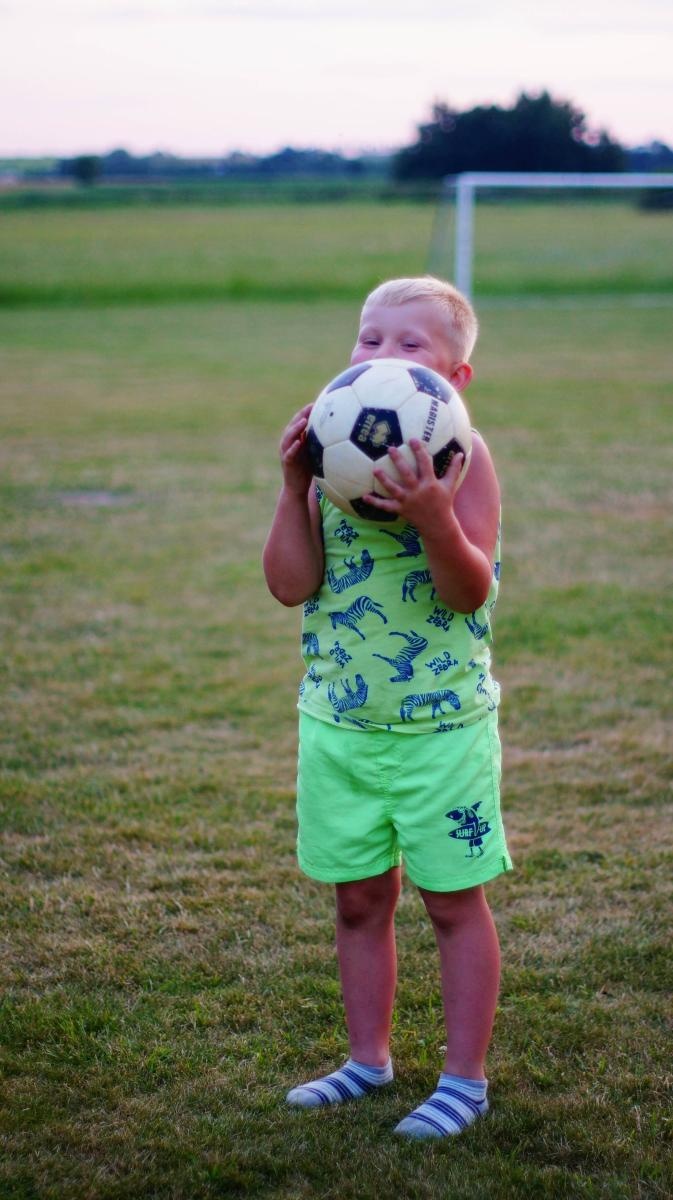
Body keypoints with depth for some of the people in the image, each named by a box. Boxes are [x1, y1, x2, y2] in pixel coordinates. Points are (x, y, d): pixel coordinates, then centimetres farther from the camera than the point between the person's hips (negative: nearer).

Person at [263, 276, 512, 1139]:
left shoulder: (460, 457, -11)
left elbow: (472, 591, -19)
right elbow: (291, 584, -7)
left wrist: (434, 517, -36)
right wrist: (295, 487, -17)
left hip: (441, 722, -4)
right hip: (337, 720, 4)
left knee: (453, 901, 6)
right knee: (358, 900, 16)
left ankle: (464, 1078, 19)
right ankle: (368, 1058, 32)